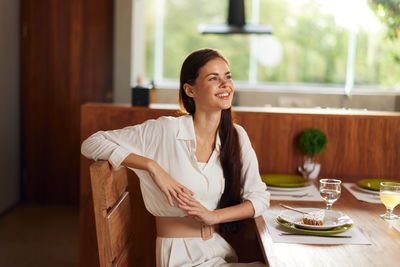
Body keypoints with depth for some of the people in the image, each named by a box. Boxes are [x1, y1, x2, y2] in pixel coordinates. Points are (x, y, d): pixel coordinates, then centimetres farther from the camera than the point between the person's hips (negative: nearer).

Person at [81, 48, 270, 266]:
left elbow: (260, 197, 4)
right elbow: (91, 144, -10)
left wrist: (213, 216, -12)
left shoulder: (237, 136, 4)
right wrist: (152, 165, -20)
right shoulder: (164, 131, -11)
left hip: (221, 248, 6)